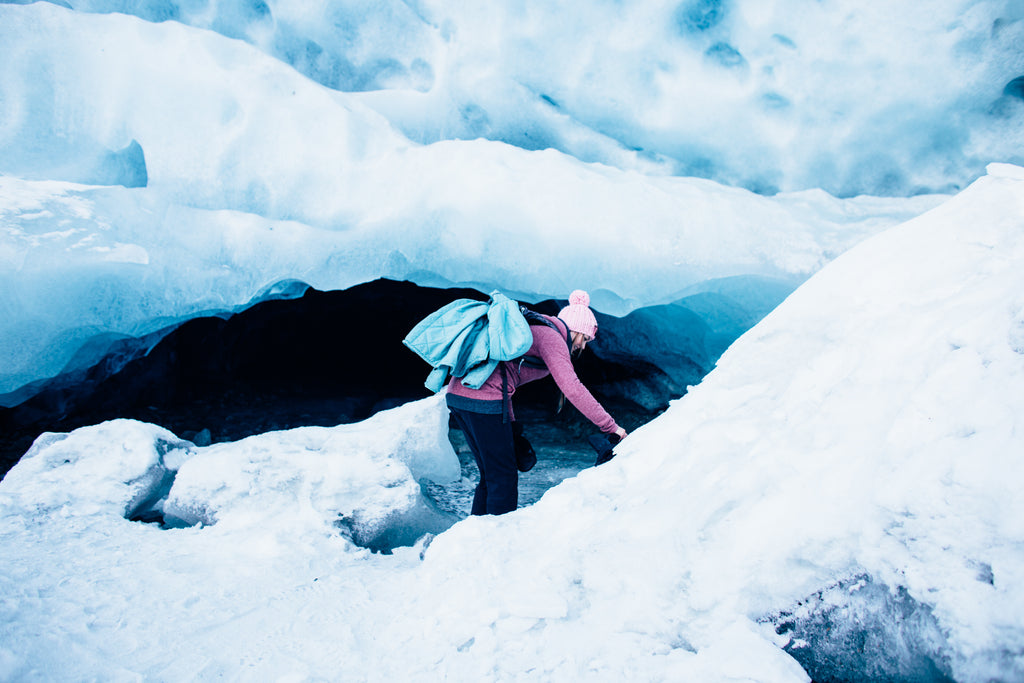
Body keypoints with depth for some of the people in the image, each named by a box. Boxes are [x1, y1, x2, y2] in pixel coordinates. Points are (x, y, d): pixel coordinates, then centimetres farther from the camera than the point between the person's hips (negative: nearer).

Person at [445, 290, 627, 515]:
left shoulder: (530, 327, 24)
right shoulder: (551, 336, -4)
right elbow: (572, 388, -14)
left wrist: (510, 425, 25)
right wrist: (610, 426, -9)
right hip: (484, 401, -9)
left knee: (490, 475, 19)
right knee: (503, 479, 2)